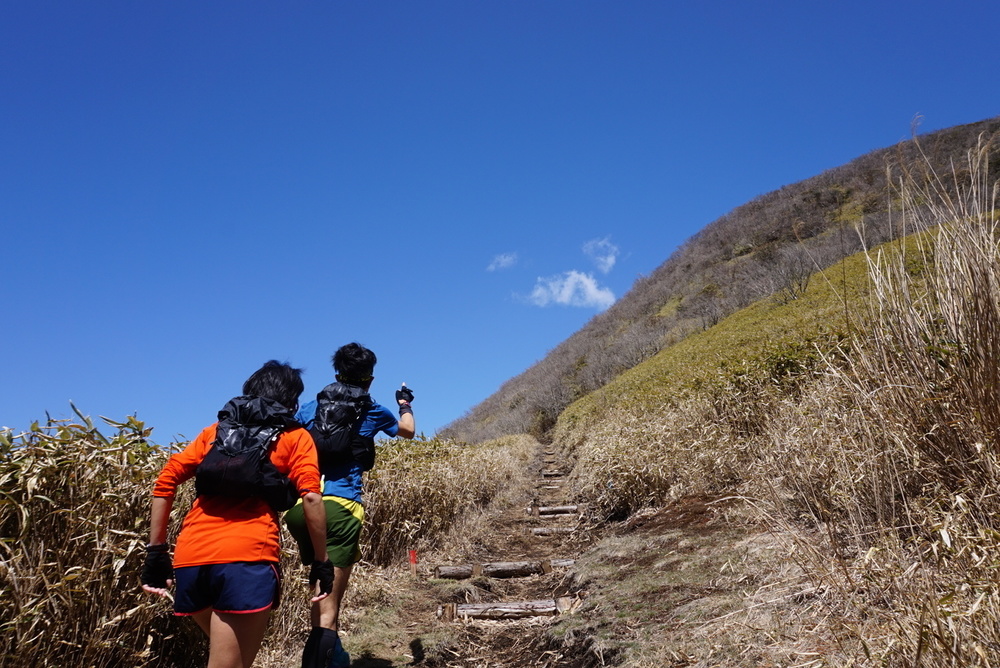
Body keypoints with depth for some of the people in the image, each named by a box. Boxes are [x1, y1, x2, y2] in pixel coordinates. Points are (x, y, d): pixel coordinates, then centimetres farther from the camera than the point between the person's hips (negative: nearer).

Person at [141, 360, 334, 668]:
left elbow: (165, 481, 15)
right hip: (246, 558, -5)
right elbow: (311, 498, -2)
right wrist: (322, 563, 3)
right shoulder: (294, 436, 13)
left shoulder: (216, 430, 25)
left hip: (190, 556, 5)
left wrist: (156, 550, 15)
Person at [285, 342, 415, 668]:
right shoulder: (373, 411, 11)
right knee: (328, 607, -6)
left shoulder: (310, 408, 15)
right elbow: (408, 431, 32)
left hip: (299, 508, 5)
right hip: (339, 507, -5)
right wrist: (405, 403, 51)